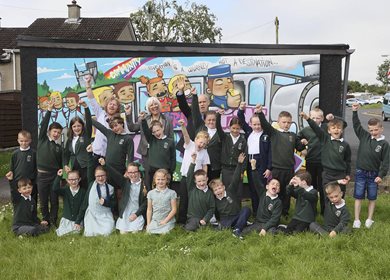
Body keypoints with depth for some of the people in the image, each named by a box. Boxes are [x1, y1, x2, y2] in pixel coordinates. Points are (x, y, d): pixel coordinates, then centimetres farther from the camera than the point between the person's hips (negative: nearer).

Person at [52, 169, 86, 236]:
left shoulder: (83, 191, -7)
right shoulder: (65, 190, 0)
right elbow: (55, 189, -21)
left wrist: (78, 222, -12)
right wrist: (58, 177, -28)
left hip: (77, 219, -2)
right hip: (66, 218, 2)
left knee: (76, 233, -19)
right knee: (60, 234, -10)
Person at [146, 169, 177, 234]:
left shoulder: (171, 193, -1)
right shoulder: (151, 193, 7)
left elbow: (174, 210, -2)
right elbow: (149, 210, 10)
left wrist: (165, 220, -9)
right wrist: (148, 224, 3)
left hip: (168, 221, -2)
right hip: (154, 221, 2)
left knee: (164, 233, -25)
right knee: (149, 231, -21)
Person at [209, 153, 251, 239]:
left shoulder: (230, 190, 0)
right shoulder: (215, 201, 6)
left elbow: (235, 179, -11)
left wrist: (239, 164, -21)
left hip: (237, 217, 1)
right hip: (226, 220, -1)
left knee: (246, 209, -29)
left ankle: (237, 230, -38)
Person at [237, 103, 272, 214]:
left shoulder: (266, 134, -4)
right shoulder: (249, 131, 10)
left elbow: (270, 152, -5)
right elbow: (241, 120, 14)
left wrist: (269, 168, -9)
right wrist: (241, 109, -5)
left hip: (261, 164, -5)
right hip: (249, 163, 5)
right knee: (252, 188, 10)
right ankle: (255, 211, 20)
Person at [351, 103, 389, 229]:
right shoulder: (364, 136, -1)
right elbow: (356, 125, 1)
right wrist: (354, 112, -7)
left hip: (374, 174, -1)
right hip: (360, 173, 1)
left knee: (372, 198, 11)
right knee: (358, 197, 5)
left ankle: (369, 219, 23)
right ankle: (357, 220, 13)